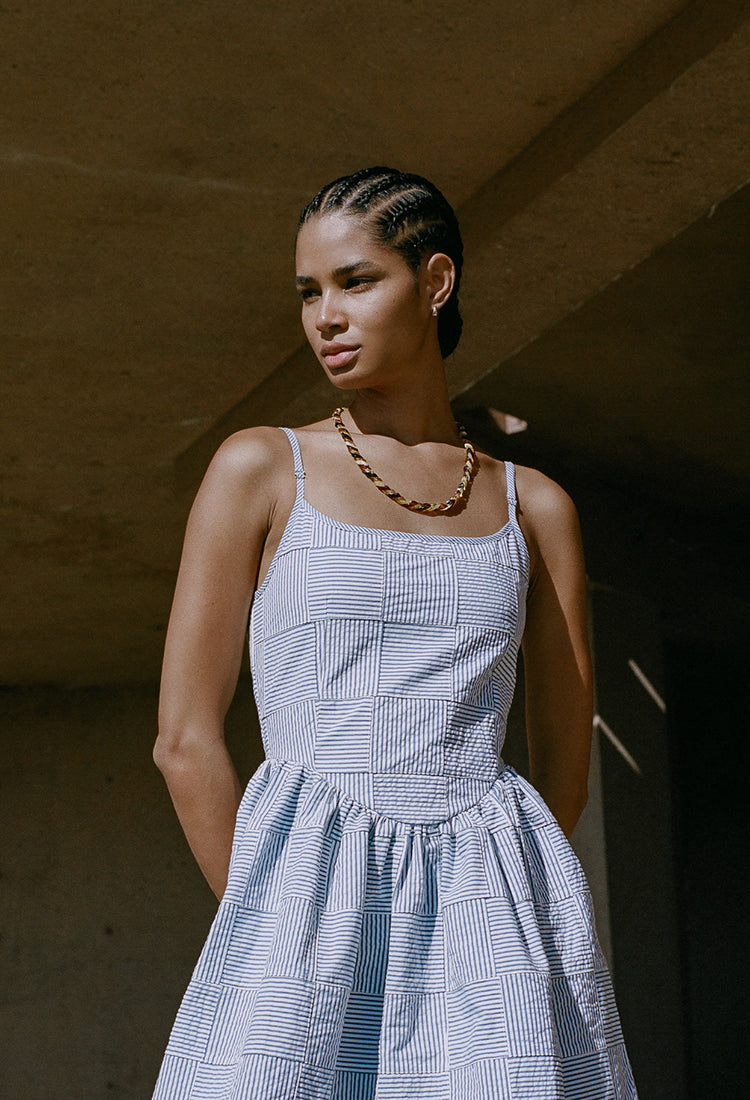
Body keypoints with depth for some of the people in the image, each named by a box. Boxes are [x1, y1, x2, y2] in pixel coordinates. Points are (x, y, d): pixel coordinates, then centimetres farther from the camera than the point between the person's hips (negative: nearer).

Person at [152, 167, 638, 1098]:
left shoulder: (534, 507, 12)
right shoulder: (261, 470, 7)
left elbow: (565, 769, 14)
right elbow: (184, 739, 3)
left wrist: (465, 913, 7)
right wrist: (267, 924, 0)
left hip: (494, 916, 2)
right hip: (309, 898, -1)